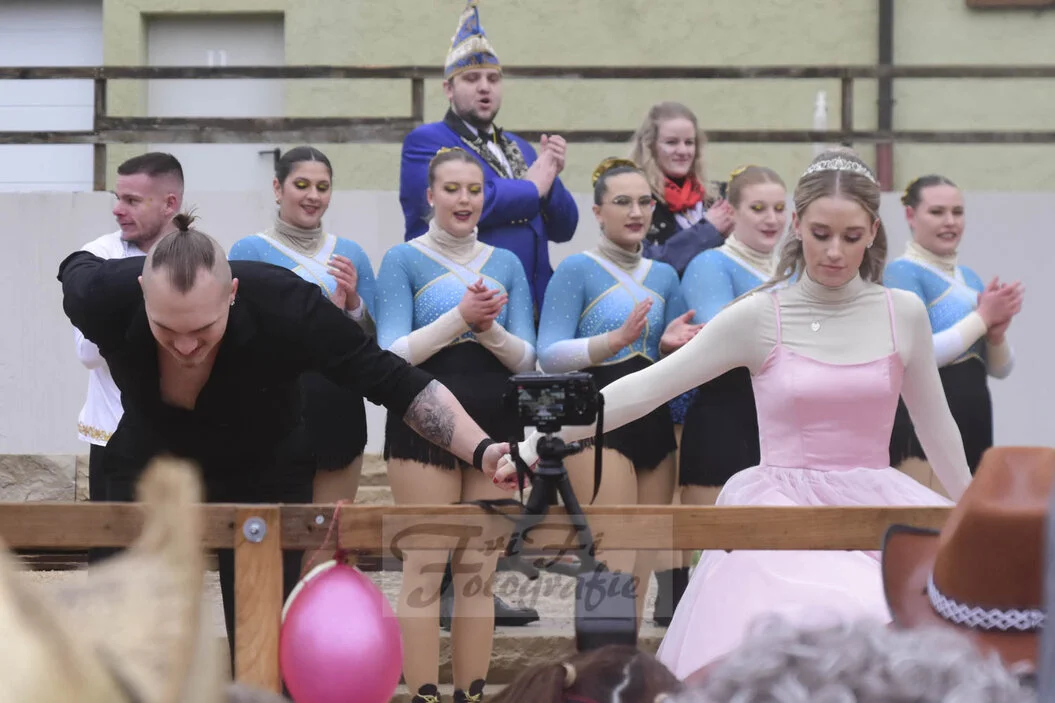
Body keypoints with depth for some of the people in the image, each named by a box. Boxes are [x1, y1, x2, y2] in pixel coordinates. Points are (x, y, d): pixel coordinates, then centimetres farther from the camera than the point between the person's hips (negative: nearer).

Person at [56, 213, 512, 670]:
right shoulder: (104, 297, -29)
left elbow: (398, 383, -26)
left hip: (264, 474, -1)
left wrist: (483, 451, -36)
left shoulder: (286, 306, -34)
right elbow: (77, 266, -2)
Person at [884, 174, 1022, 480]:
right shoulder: (901, 273, -7)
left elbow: (1001, 369, 19)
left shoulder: (969, 277, 16)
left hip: (973, 426, 7)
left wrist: (996, 334, -3)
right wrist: (982, 317, -12)